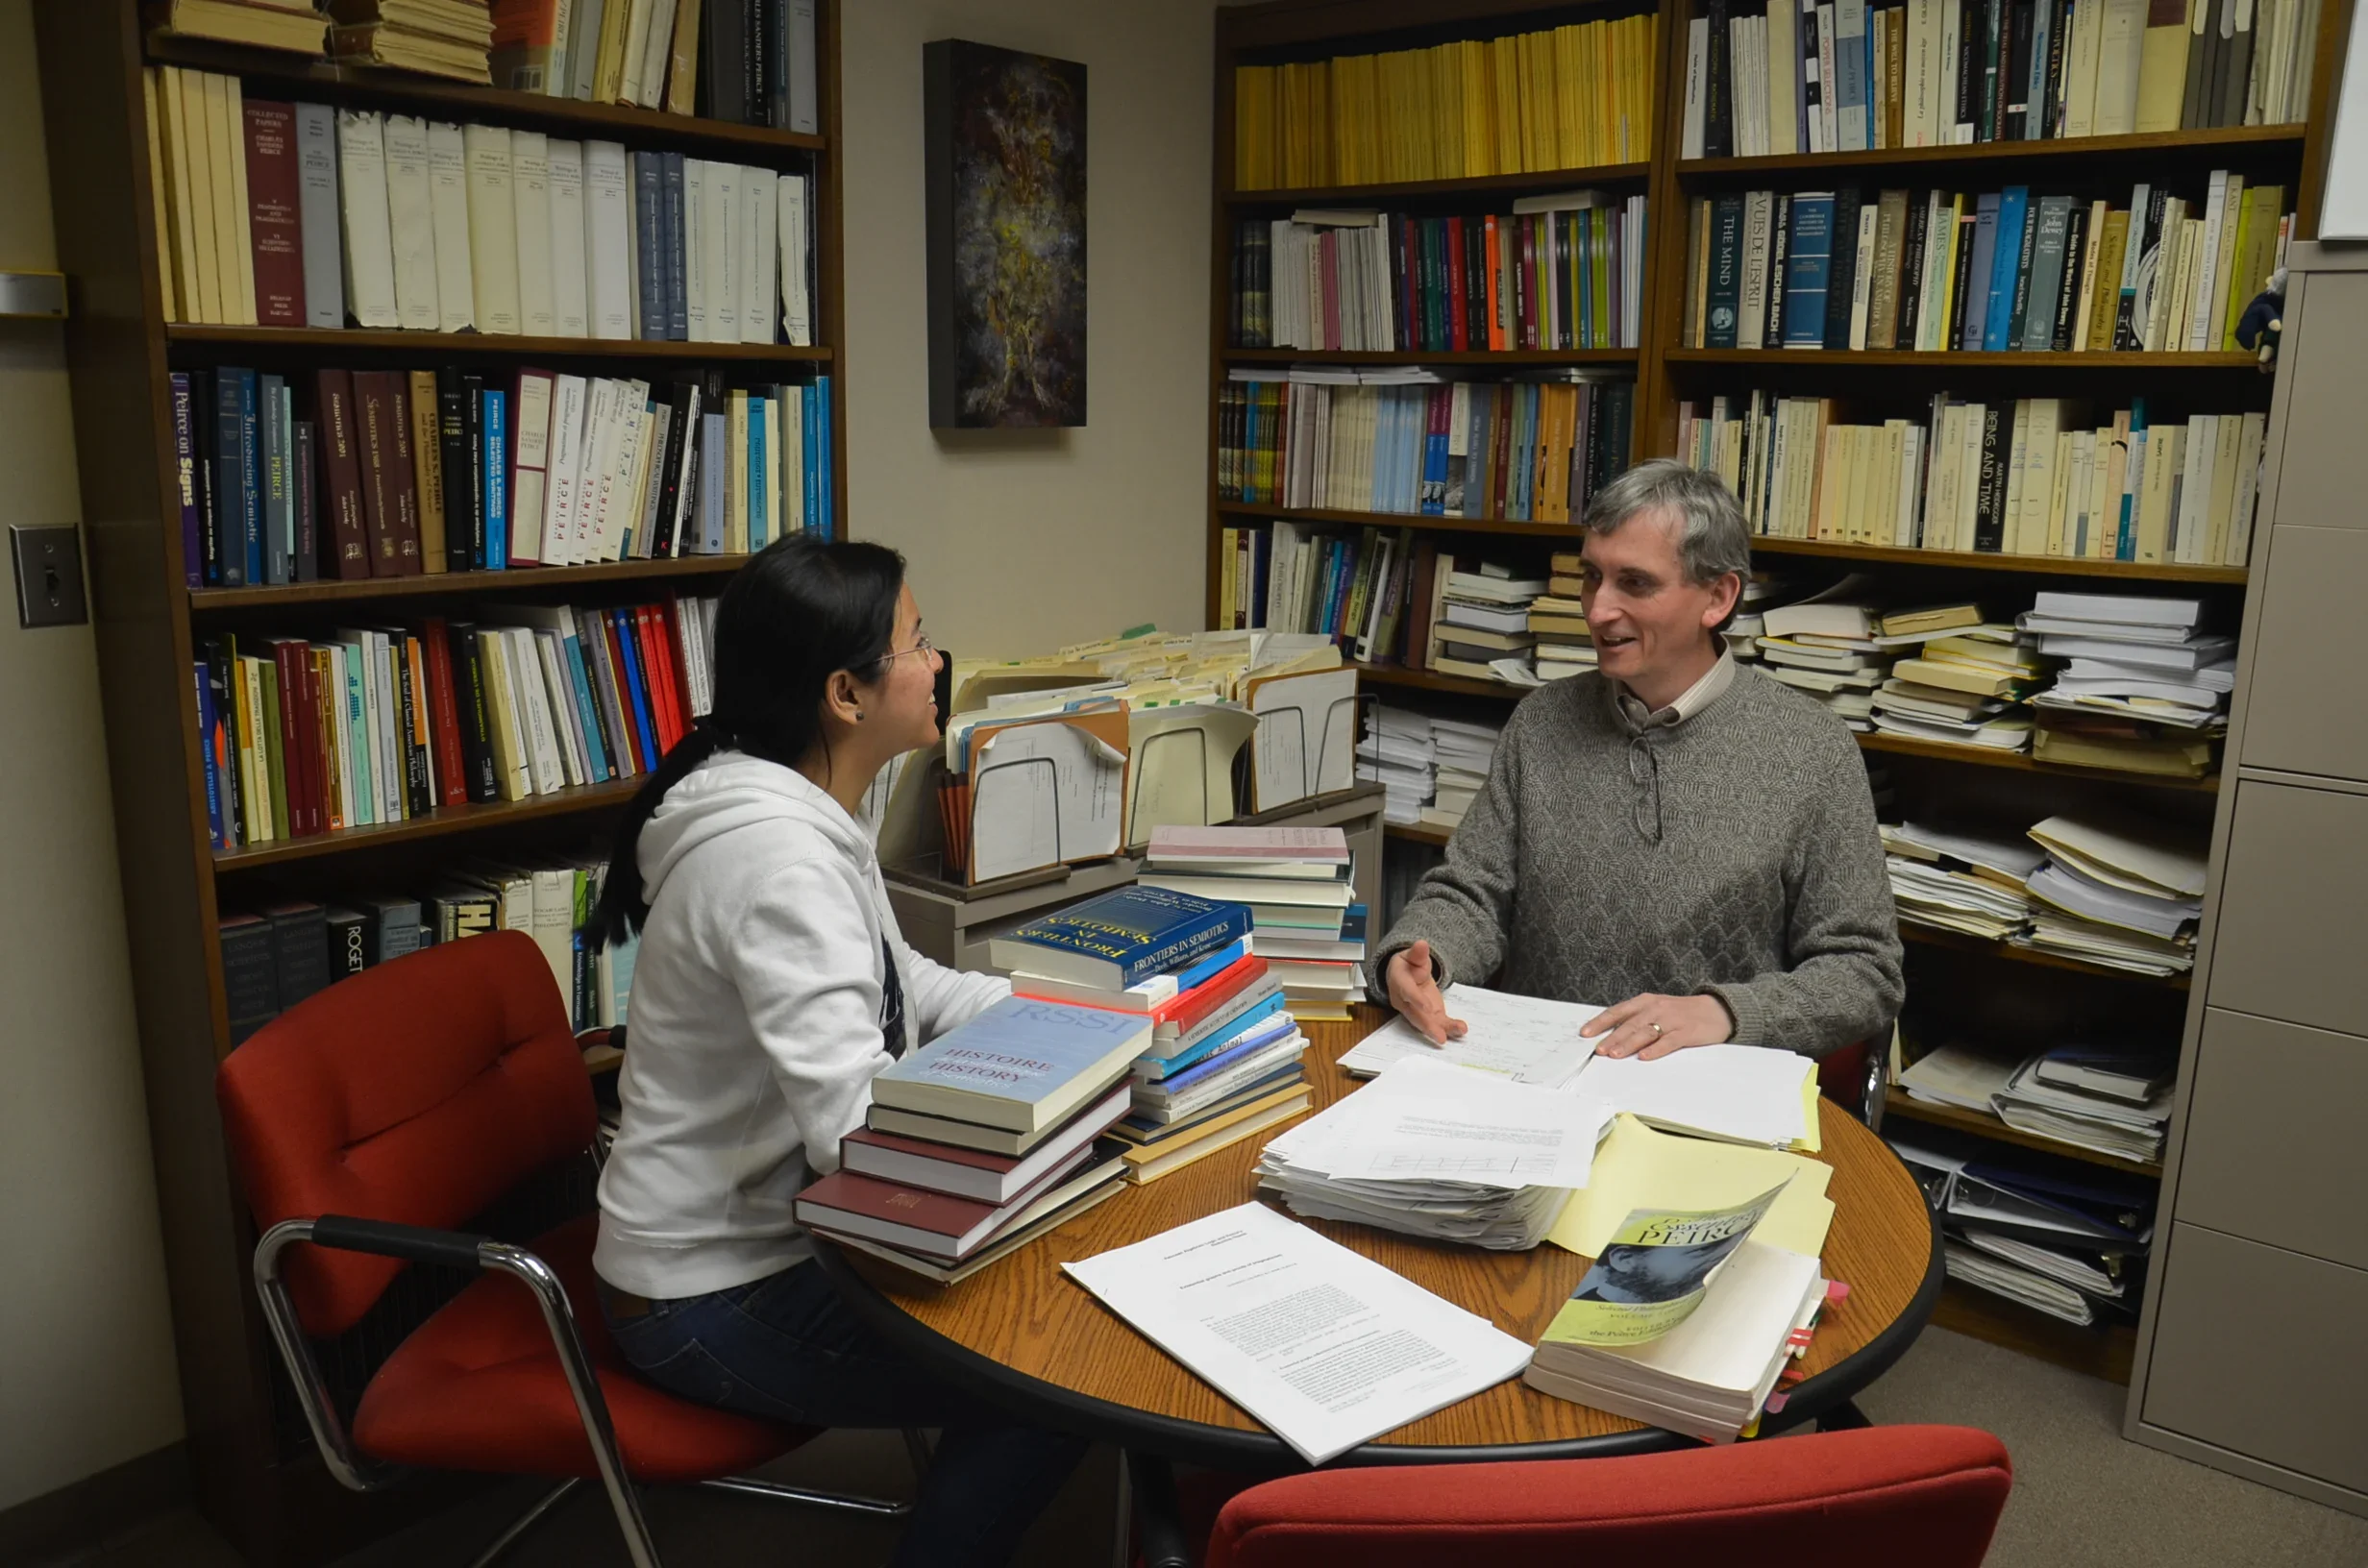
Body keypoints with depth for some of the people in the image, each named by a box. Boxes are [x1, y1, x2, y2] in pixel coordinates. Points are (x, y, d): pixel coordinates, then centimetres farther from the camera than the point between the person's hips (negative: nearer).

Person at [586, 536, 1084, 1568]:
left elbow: (902, 985, 12)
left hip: (761, 1222, 9)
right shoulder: (775, 852, -29)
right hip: (715, 1297, -9)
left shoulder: (801, 812, 1)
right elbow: (857, 1127, -33)